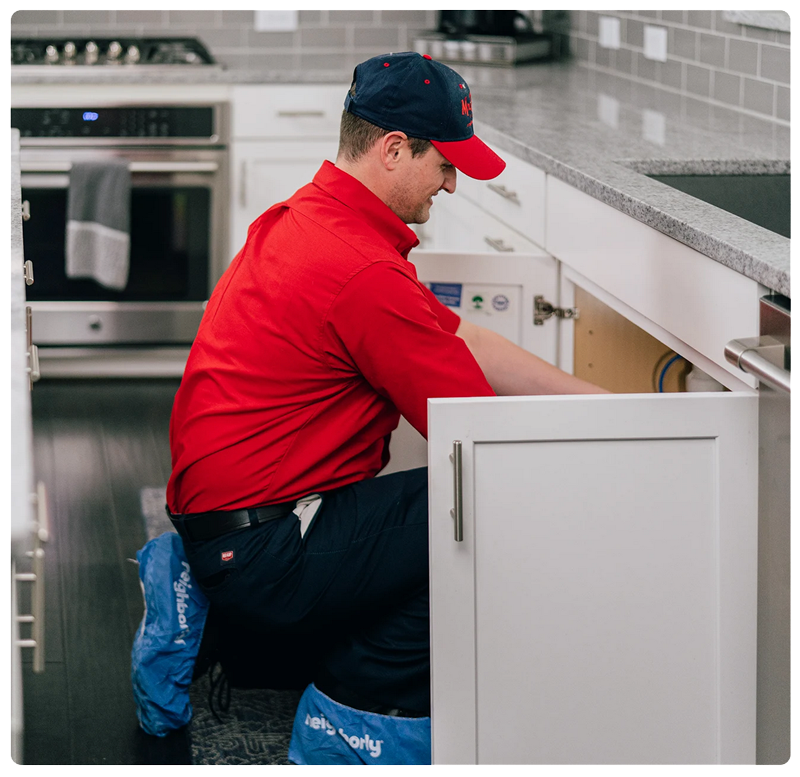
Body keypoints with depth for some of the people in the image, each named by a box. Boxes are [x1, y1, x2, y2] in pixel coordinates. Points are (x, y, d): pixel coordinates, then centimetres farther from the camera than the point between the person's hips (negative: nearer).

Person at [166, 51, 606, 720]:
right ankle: (371, 695, 1)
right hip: (262, 555, -10)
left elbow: (461, 340, 16)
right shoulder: (365, 274, -22)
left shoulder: (303, 218, 11)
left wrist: (602, 404, 14)